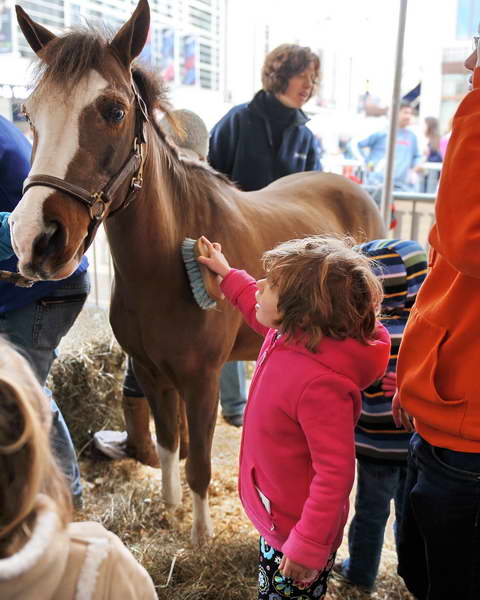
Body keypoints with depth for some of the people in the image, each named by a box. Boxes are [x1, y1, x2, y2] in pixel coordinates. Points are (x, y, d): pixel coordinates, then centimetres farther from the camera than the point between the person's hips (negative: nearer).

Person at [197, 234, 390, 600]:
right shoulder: (290, 334, -8)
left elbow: (336, 472, -31)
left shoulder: (321, 382, -36)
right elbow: (260, 313, 18)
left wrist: (309, 546, -25)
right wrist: (228, 275, 24)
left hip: (295, 526, -9)